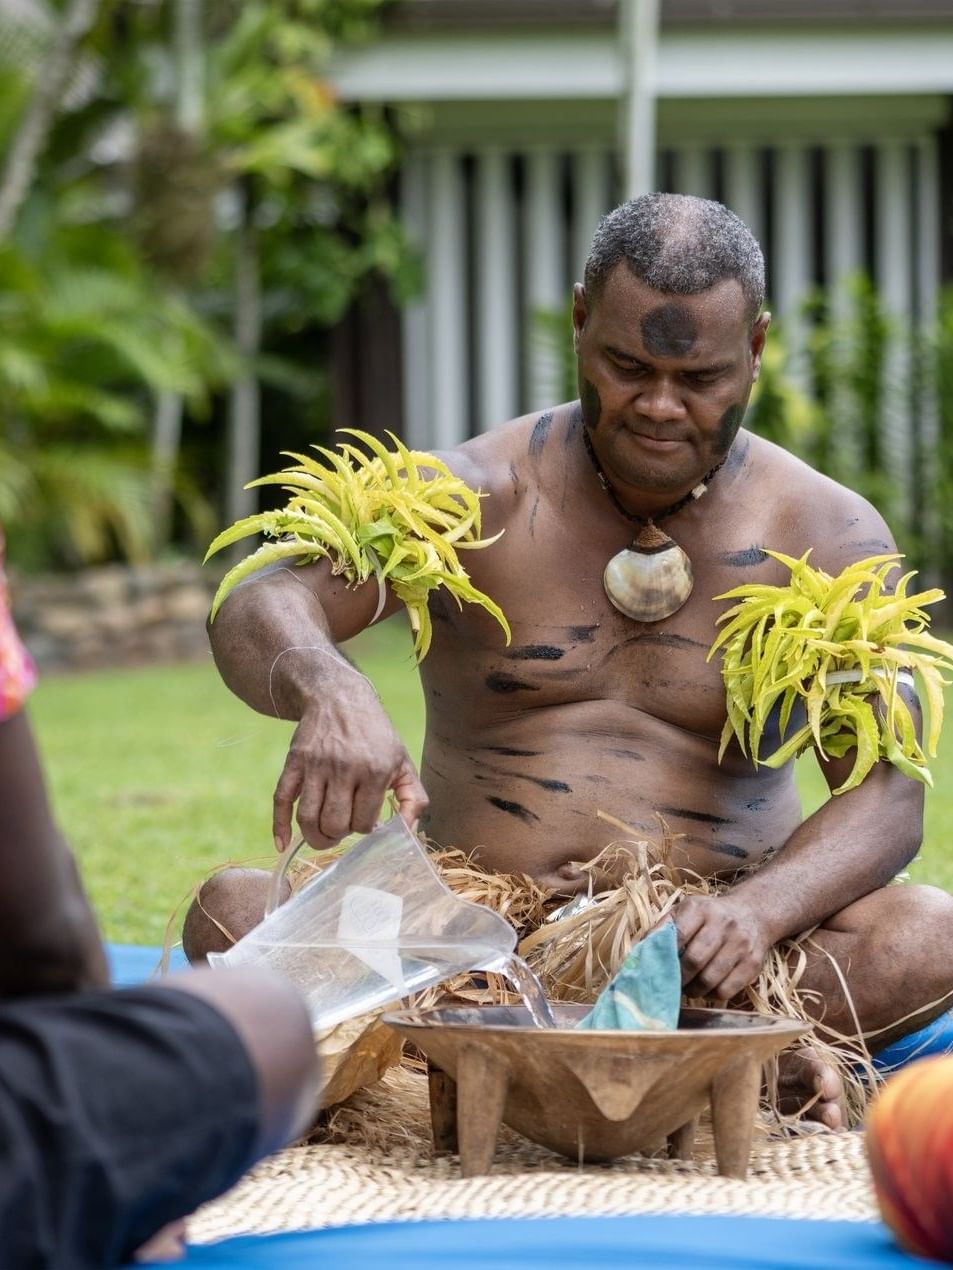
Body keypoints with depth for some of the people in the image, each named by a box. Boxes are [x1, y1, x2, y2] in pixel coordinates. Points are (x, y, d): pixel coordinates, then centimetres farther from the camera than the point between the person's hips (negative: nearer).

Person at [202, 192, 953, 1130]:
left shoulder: (827, 536, 1)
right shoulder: (477, 497, -1)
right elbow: (257, 612, -16)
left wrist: (759, 910, -31)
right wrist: (328, 692, -42)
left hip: (703, 949, 0)